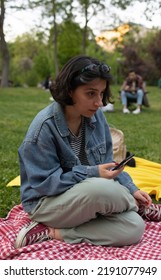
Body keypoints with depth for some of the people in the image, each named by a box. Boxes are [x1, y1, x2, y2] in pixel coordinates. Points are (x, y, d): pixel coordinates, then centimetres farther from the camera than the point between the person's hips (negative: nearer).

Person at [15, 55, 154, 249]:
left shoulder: (96, 116, -4)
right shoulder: (44, 126, -23)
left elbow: (106, 162, 6)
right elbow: (44, 183, -21)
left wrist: (131, 189, -7)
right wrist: (92, 174, -28)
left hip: (92, 195, 7)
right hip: (47, 201, -7)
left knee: (134, 227, -17)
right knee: (103, 189, -37)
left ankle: (53, 232, -9)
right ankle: (139, 206, -3)